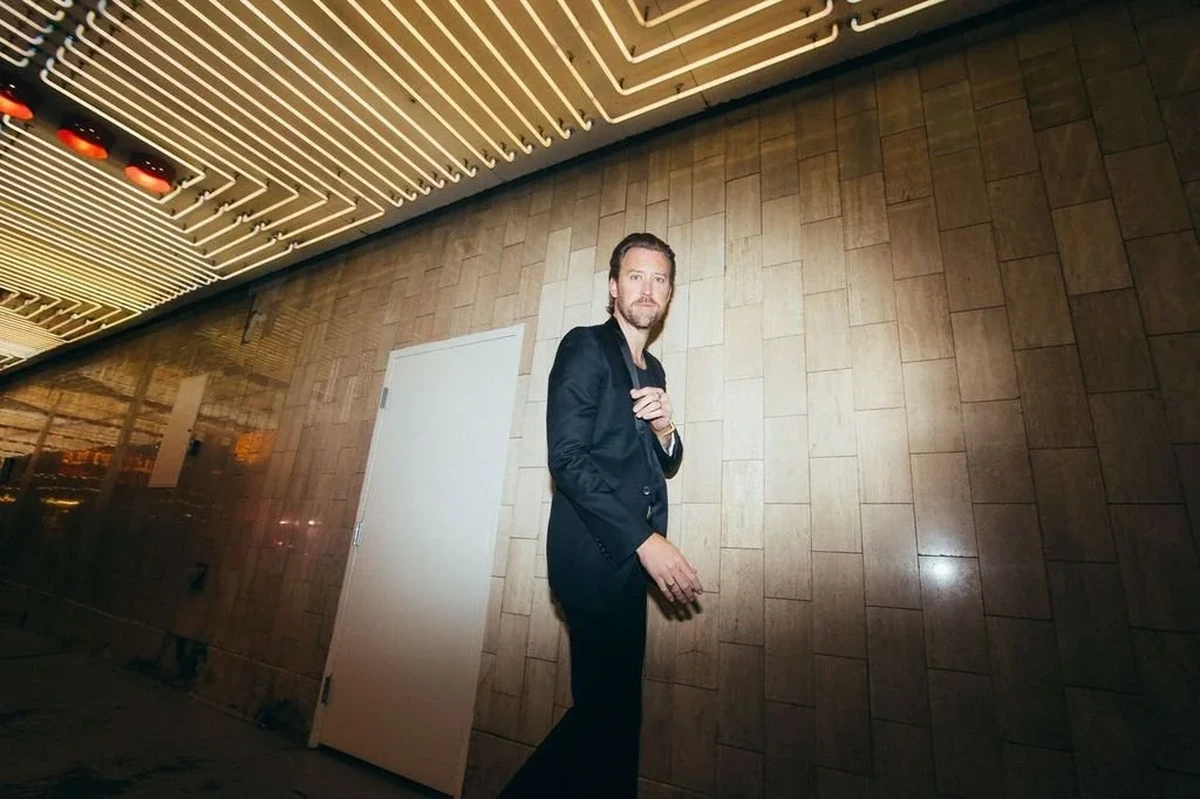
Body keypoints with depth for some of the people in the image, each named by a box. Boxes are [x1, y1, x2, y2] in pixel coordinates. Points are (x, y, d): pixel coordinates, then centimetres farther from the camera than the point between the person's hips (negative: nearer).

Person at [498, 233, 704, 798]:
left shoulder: (653, 369, 17)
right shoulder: (585, 346, -5)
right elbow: (567, 458, -16)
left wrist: (665, 427, -4)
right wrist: (645, 540, -19)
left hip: (627, 557, 8)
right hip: (595, 552, -8)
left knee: (609, 708, 14)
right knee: (611, 708, -2)